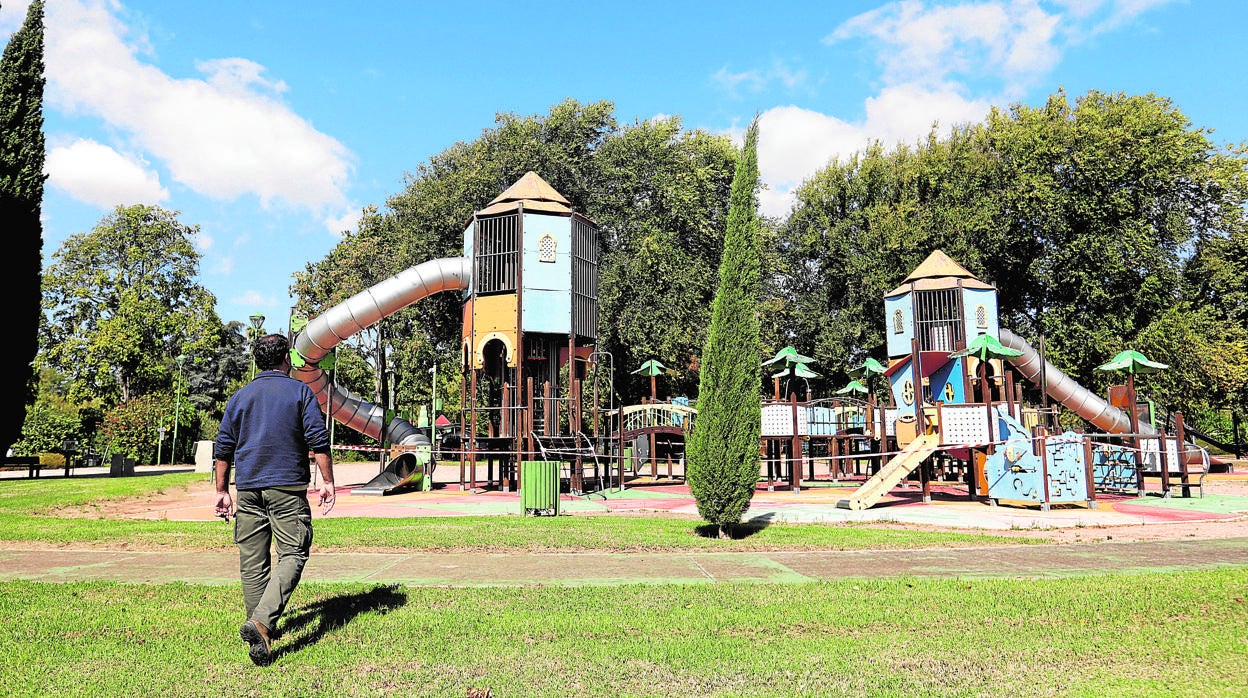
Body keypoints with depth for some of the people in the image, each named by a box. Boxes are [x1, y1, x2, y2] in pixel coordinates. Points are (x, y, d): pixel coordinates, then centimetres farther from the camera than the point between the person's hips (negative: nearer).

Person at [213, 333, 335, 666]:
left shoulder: (239, 397, 13)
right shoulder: (300, 392, 2)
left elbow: (223, 449, 13)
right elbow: (319, 441, -6)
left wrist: (222, 491, 20)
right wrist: (327, 482, -2)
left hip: (247, 489, 4)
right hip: (287, 488, -4)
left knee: (252, 562, 9)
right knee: (292, 554, -3)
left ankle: (260, 630, 16)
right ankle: (261, 620, -21)